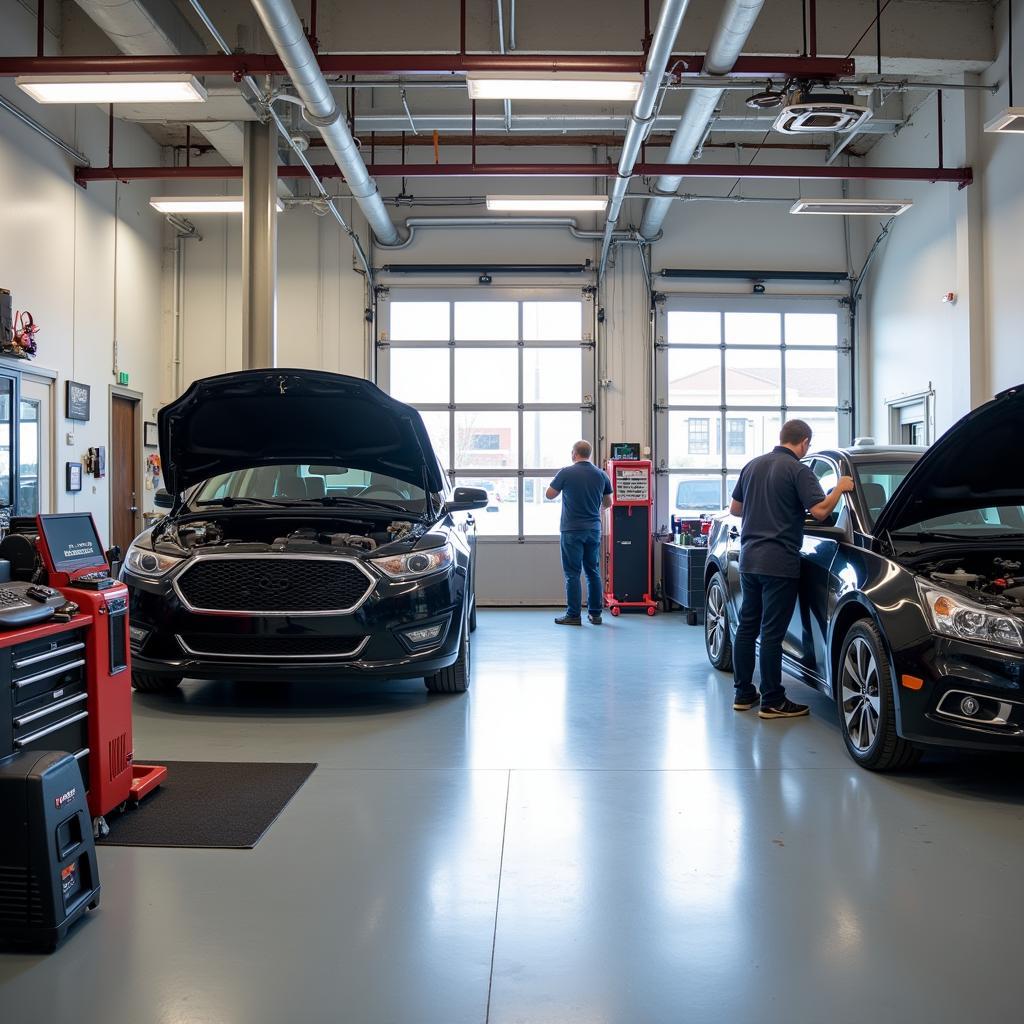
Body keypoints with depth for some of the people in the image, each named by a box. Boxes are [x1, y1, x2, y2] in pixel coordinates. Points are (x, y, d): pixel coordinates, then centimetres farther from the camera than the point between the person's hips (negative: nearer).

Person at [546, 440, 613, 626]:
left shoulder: (565, 473, -8)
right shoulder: (601, 475, 4)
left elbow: (550, 495, 3)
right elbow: (608, 503, 14)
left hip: (572, 530, -4)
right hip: (594, 529, 4)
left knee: (572, 573, -1)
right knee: (593, 572, 10)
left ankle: (573, 615, 0)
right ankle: (595, 613, 13)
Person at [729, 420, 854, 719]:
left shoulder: (752, 465, 12)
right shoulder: (798, 470, -9)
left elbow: (735, 508, 18)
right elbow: (819, 511, -17)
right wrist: (840, 488, -2)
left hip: (749, 559, 7)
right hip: (779, 562, -7)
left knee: (747, 626, 13)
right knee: (772, 633, -3)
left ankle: (743, 693, 20)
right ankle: (772, 702, 4)